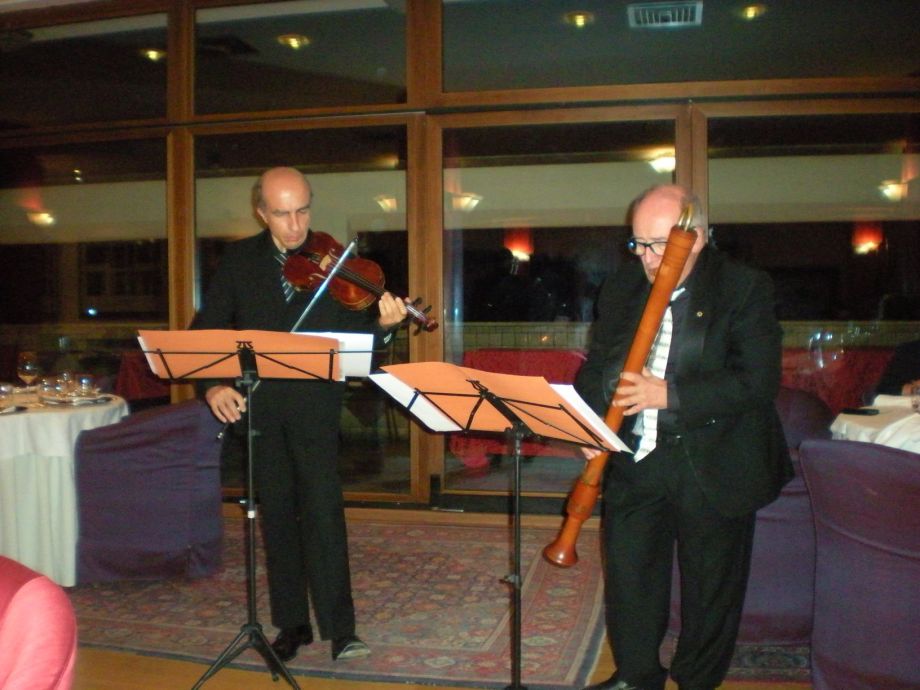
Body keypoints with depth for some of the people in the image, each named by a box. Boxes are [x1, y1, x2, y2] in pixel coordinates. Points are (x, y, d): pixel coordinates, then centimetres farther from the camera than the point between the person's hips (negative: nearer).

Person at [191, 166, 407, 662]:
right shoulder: (238, 262, 4)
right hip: (256, 404, 3)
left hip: (314, 402, -2)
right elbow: (206, 330, 4)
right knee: (277, 513, 10)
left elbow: (354, 333, -2)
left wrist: (382, 324, -24)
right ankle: (292, 624, 21)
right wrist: (212, 384, -12)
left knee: (322, 507, -8)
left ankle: (339, 627, 1)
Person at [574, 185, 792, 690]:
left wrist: (667, 394, -25)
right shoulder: (620, 287, 7)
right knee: (627, 573, 11)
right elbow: (597, 365, 11)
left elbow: (758, 381, -18)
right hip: (634, 459, 4)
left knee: (712, 585, 10)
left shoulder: (745, 289, -9)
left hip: (716, 463, -4)